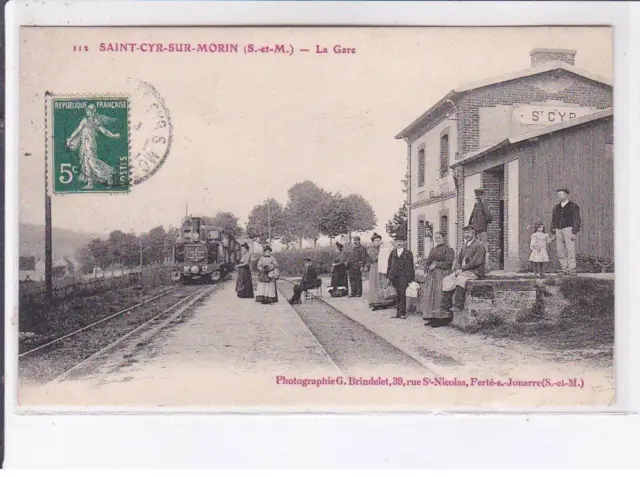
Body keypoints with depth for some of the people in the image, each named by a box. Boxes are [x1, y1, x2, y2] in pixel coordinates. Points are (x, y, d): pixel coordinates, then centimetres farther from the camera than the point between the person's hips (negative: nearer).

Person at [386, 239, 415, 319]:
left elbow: (411, 266, 4)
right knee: (397, 295, 6)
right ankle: (398, 312, 11)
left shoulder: (408, 253, 5)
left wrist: (411, 278, 0)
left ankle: (403, 312, -4)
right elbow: (389, 265, 17)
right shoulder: (392, 253, 16)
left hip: (403, 276, -4)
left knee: (402, 295, -9)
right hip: (395, 276, 4)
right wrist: (388, 276, 10)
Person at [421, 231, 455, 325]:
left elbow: (448, 263, -10)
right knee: (429, 295, 0)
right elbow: (428, 262, 20)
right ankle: (430, 316, 3)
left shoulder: (449, 250, 0)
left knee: (438, 295, -11)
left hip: (442, 274, -7)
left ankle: (437, 316, -9)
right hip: (431, 275, 7)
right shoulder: (433, 250, 20)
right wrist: (426, 272, 6)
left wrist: (436, 264, -11)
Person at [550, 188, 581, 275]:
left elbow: (577, 220, -6)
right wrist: (553, 233, 11)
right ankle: (564, 269, 5)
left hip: (569, 229, -6)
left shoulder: (573, 206, 0)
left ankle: (572, 270, -10)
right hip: (559, 230, 6)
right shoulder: (556, 207, 16)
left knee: (570, 250, -10)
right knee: (561, 251, 1)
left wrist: (574, 232, -14)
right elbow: (553, 220, 18)